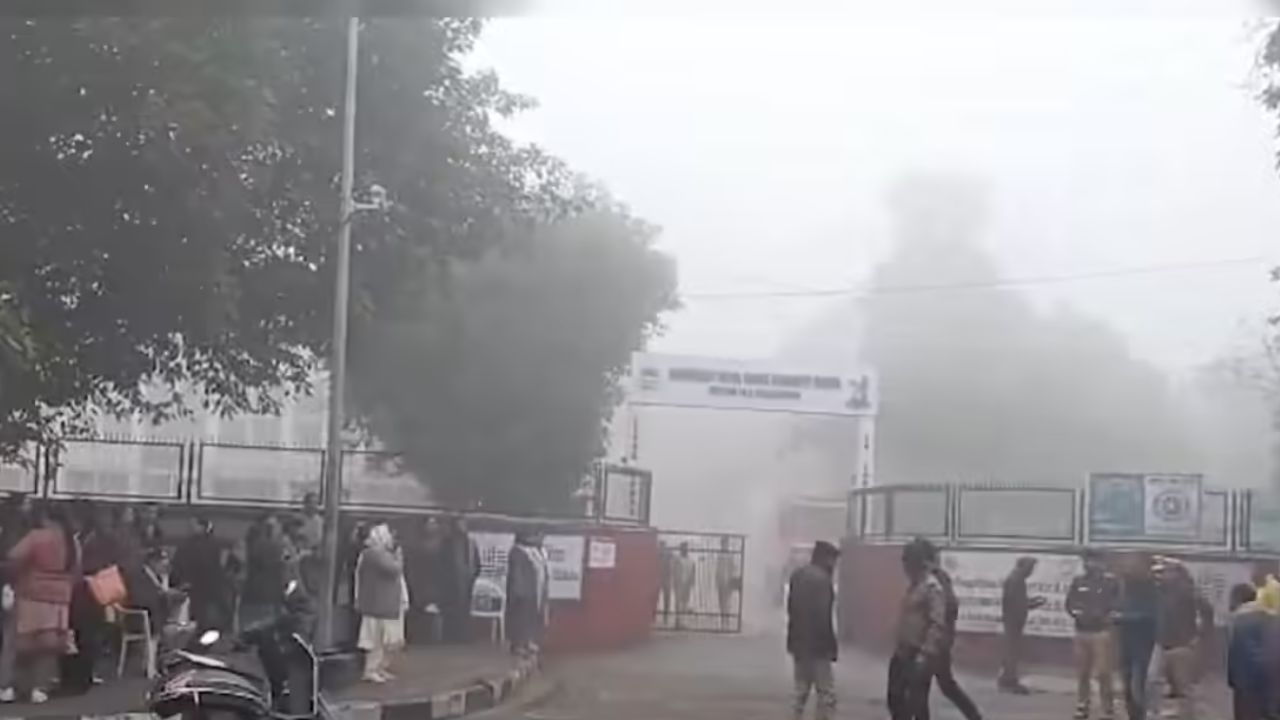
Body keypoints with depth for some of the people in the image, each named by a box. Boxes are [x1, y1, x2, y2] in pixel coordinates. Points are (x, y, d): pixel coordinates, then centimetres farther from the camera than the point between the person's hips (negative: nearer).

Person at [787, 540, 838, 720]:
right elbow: (822, 616, -21)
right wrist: (830, 646, -15)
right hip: (816, 645, -9)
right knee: (826, 692, -4)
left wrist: (794, 638, 19)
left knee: (801, 689, 16)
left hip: (798, 643, 9)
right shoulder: (822, 579, -17)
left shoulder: (797, 575, 10)